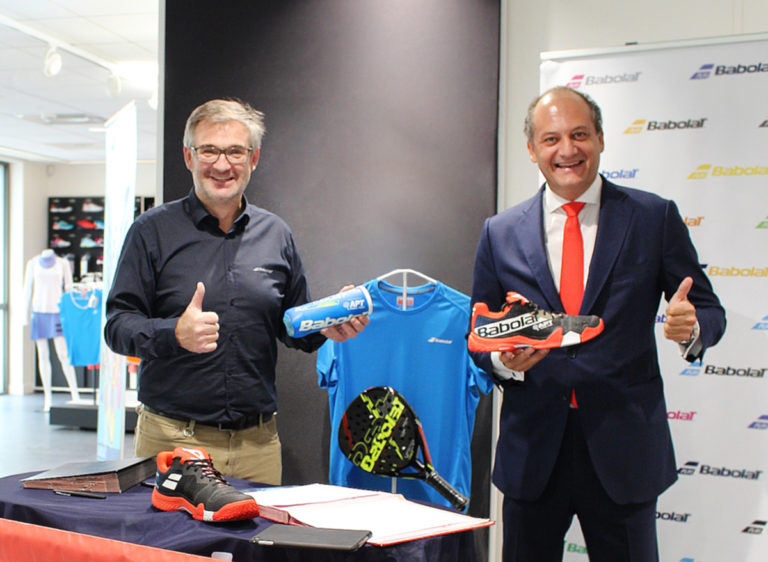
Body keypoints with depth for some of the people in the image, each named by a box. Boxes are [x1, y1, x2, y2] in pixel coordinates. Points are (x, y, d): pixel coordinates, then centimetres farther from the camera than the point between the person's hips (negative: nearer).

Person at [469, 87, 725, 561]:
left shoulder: (655, 218, 0)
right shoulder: (500, 233, 4)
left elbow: (708, 309, 3)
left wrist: (690, 326, -21)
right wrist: (502, 359, -14)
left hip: (624, 448, -1)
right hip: (533, 449, 2)